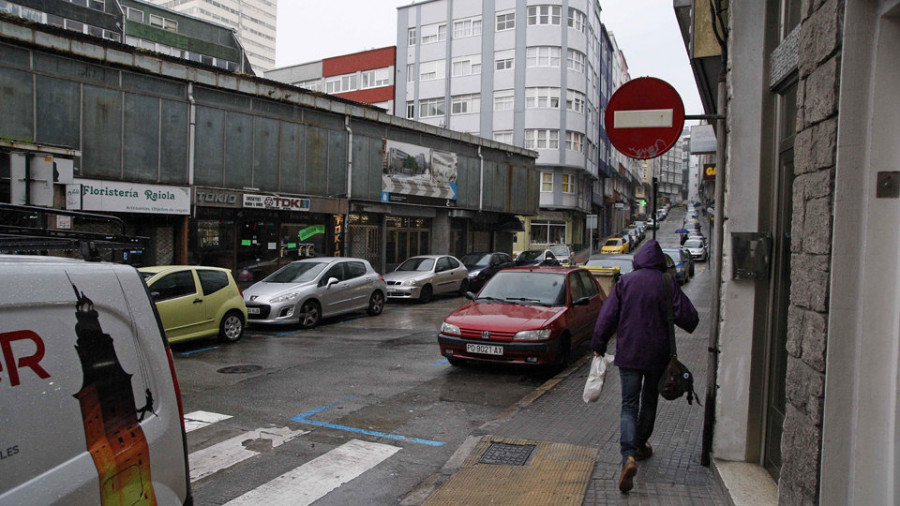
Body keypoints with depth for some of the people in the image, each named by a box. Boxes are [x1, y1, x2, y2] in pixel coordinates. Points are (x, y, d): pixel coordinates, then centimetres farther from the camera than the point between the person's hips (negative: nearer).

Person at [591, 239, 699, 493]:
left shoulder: (625, 282, -3)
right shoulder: (667, 283, -5)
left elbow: (607, 316, -4)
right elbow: (688, 316, -8)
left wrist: (598, 346, 5)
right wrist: (689, 325, 16)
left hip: (628, 354, -1)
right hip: (658, 355, 1)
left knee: (629, 405, 0)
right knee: (649, 401, 21)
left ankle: (629, 456, -19)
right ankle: (640, 446, 35)